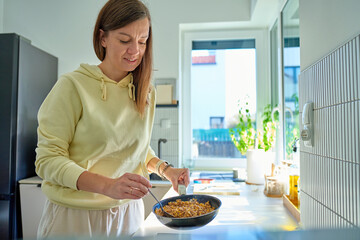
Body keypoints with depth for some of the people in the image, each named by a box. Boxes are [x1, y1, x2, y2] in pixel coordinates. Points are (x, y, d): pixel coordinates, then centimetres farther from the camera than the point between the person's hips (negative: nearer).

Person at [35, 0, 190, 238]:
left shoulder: (146, 92, 2)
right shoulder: (73, 85, -15)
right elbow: (48, 159, -16)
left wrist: (165, 169, -6)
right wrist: (107, 186, -29)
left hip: (128, 212, 5)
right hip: (75, 215, -4)